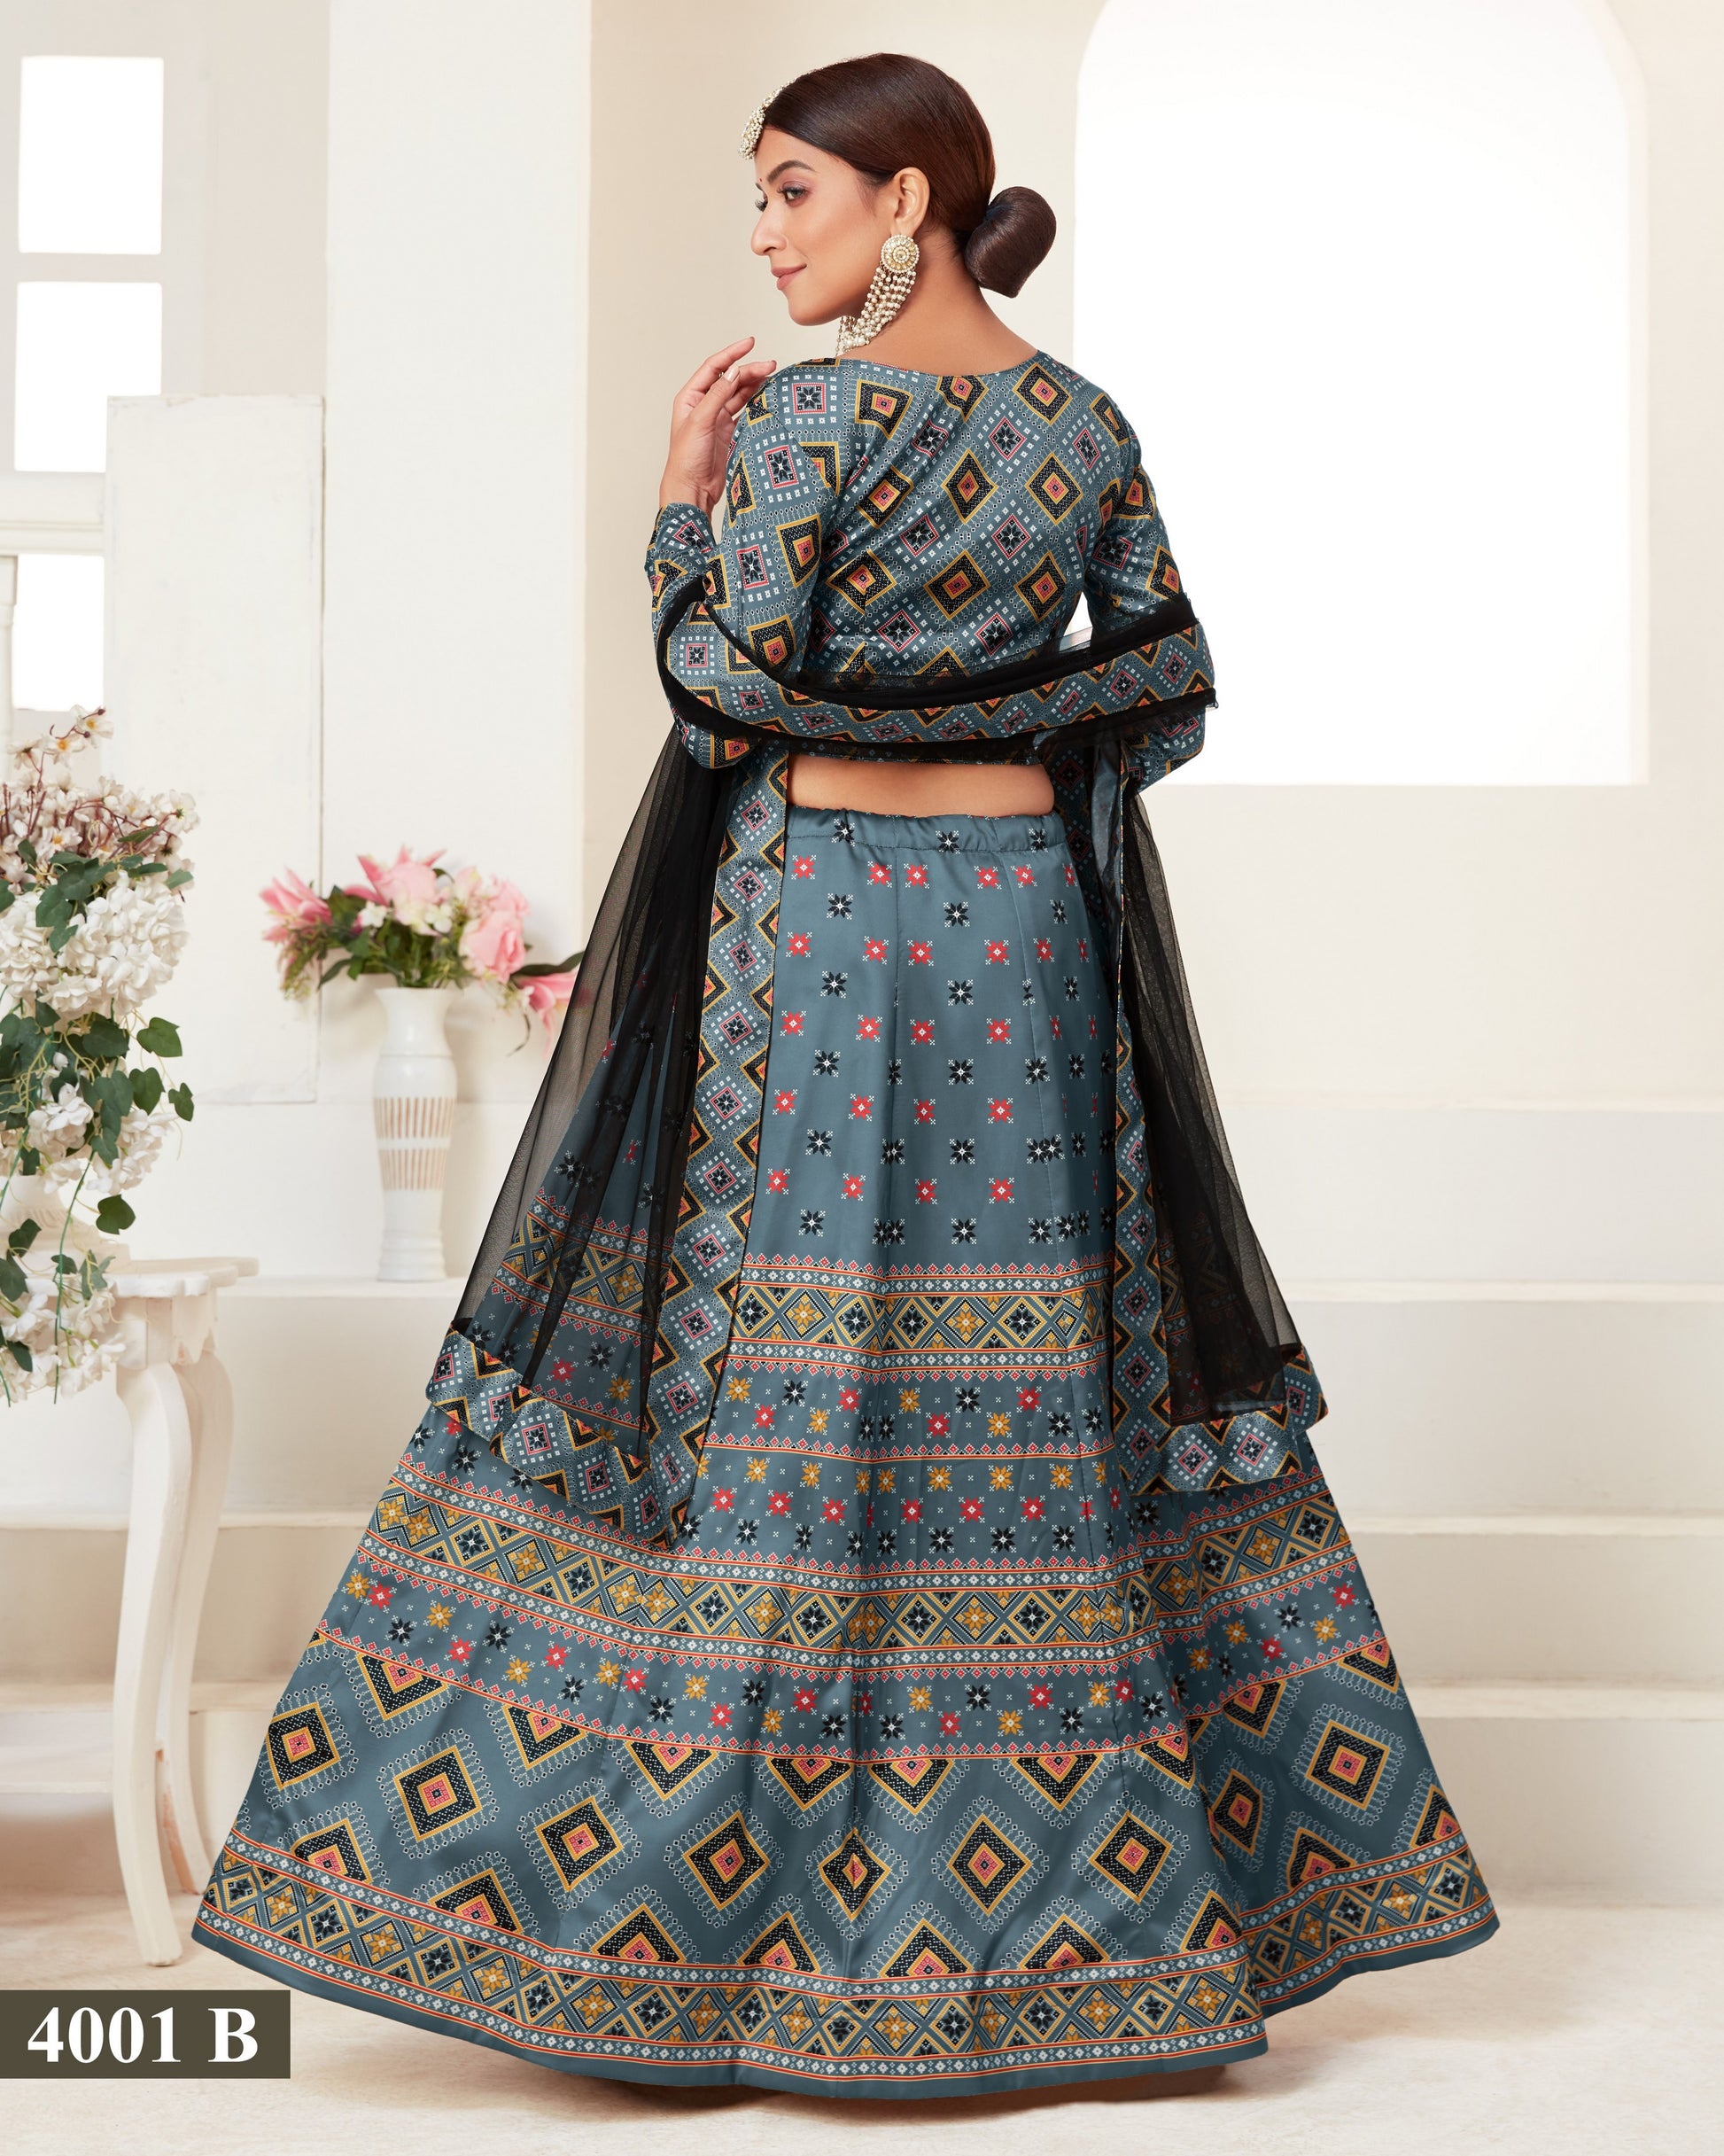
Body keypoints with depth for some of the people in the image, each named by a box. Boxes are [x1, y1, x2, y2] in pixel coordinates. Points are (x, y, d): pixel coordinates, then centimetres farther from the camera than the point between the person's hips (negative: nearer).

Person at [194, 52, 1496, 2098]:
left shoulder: (803, 416, -10)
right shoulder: (1089, 421, 7)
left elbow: (722, 685, -12)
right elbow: (1169, 684, 8)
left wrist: (683, 492, 1)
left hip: (809, 919, -5)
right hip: (1030, 927, 6)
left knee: (773, 1371, -1)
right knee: (1045, 1358, 10)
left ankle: (703, 1889, 4)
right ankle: (1143, 1873, 17)